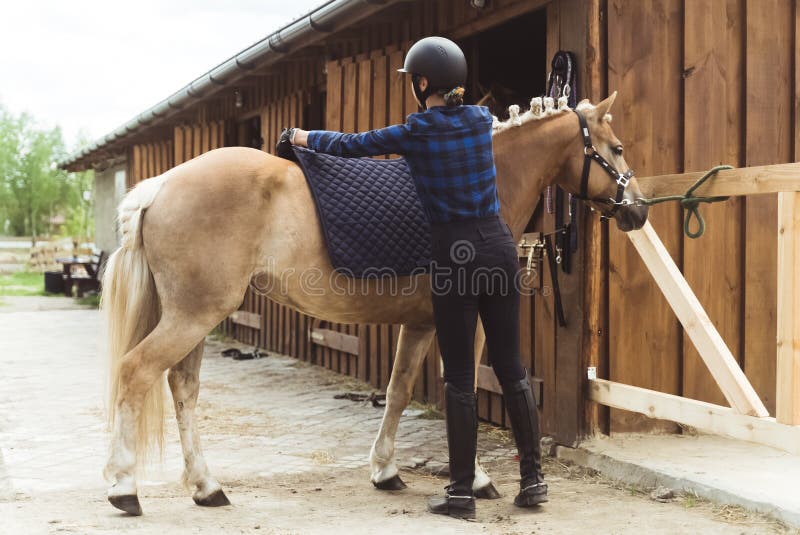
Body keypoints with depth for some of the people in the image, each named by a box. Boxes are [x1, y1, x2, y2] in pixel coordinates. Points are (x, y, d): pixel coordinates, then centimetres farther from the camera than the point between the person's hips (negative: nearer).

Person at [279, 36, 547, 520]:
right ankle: (533, 478, 14)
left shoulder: (416, 133, -7)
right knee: (511, 368, 10)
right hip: (499, 246, 5)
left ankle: (461, 492, 6)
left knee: (460, 377, 1)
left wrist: (303, 137, 23)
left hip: (455, 255, -5)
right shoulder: (482, 120, 7)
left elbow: (350, 145, 6)